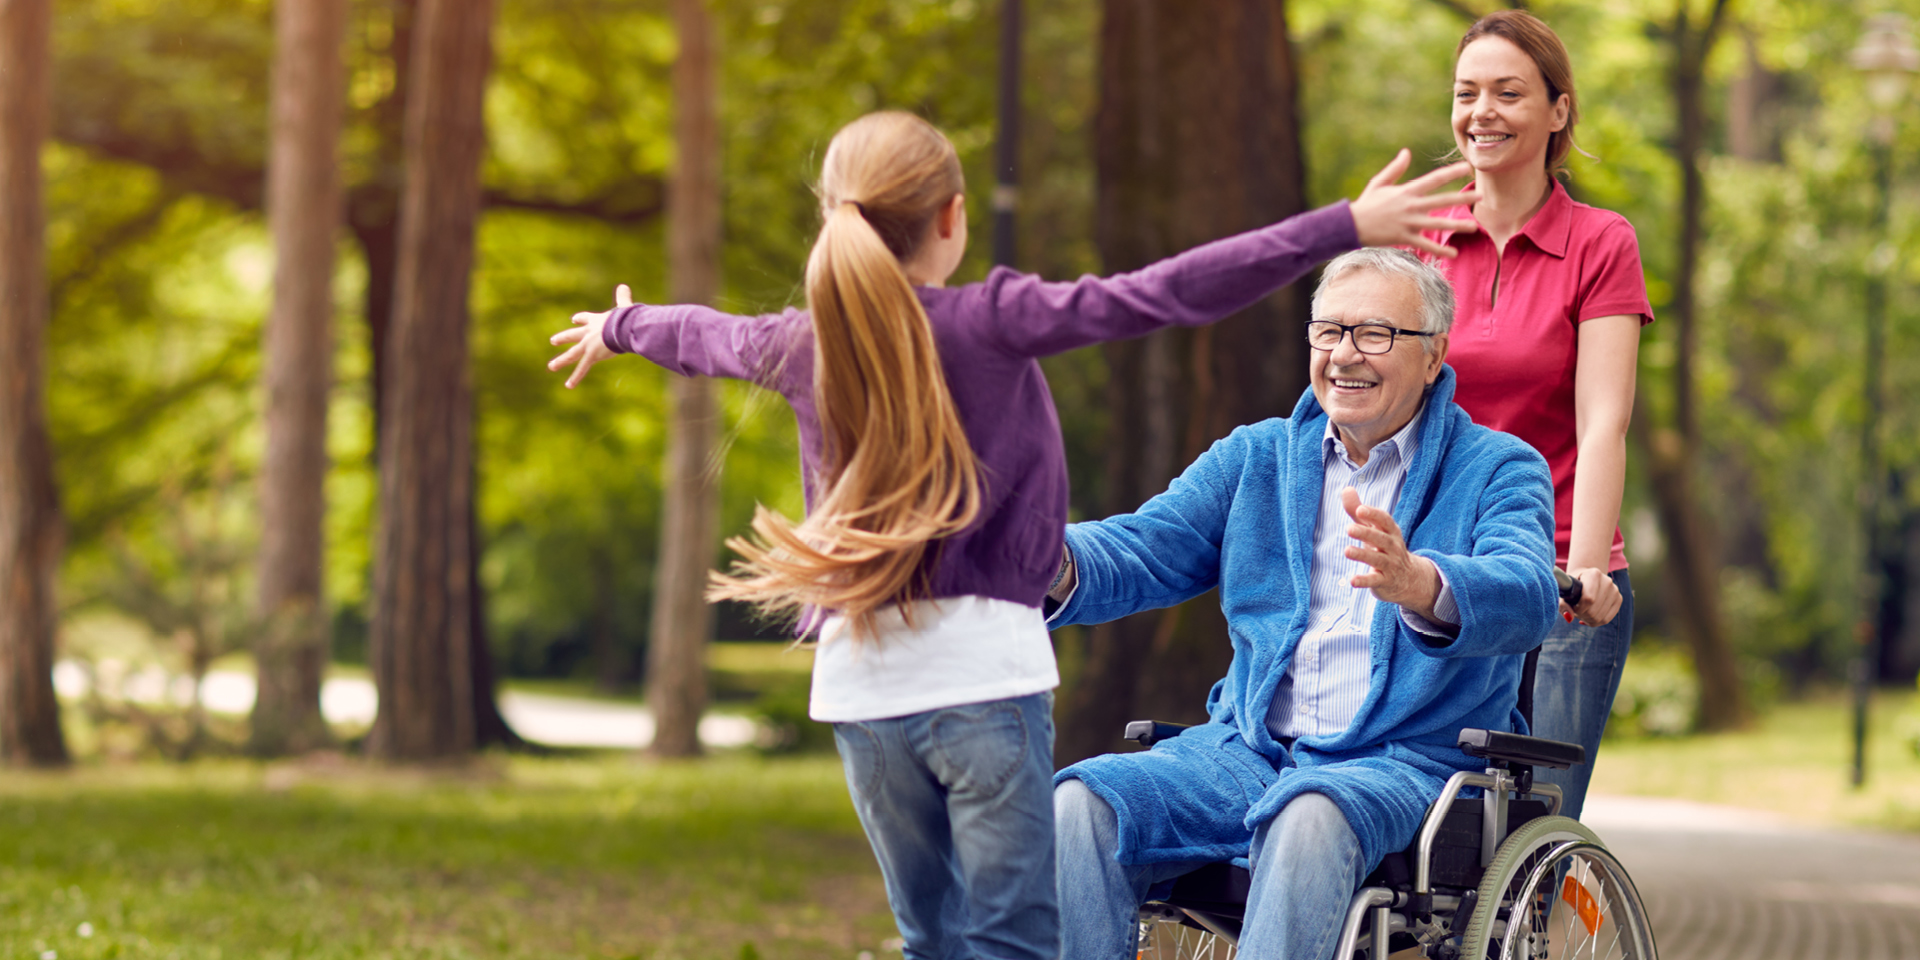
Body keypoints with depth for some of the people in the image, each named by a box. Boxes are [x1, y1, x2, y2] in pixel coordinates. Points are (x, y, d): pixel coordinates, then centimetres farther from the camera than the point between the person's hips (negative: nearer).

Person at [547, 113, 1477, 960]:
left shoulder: (803, 344, 9)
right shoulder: (991, 323, -7)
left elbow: (705, 337, 32)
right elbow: (1165, 295, -15)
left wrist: (621, 327, 55)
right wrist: (1344, 228, -17)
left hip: (858, 680, 6)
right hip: (980, 673, -6)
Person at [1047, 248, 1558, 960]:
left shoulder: (1497, 469, 4)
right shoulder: (1255, 457, 20)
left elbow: (1526, 600, -16)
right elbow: (1141, 552, 7)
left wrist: (1420, 586, -40)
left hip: (1406, 764, -4)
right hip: (1246, 752, 4)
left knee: (1311, 817, -39)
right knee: (1078, 806, -23)